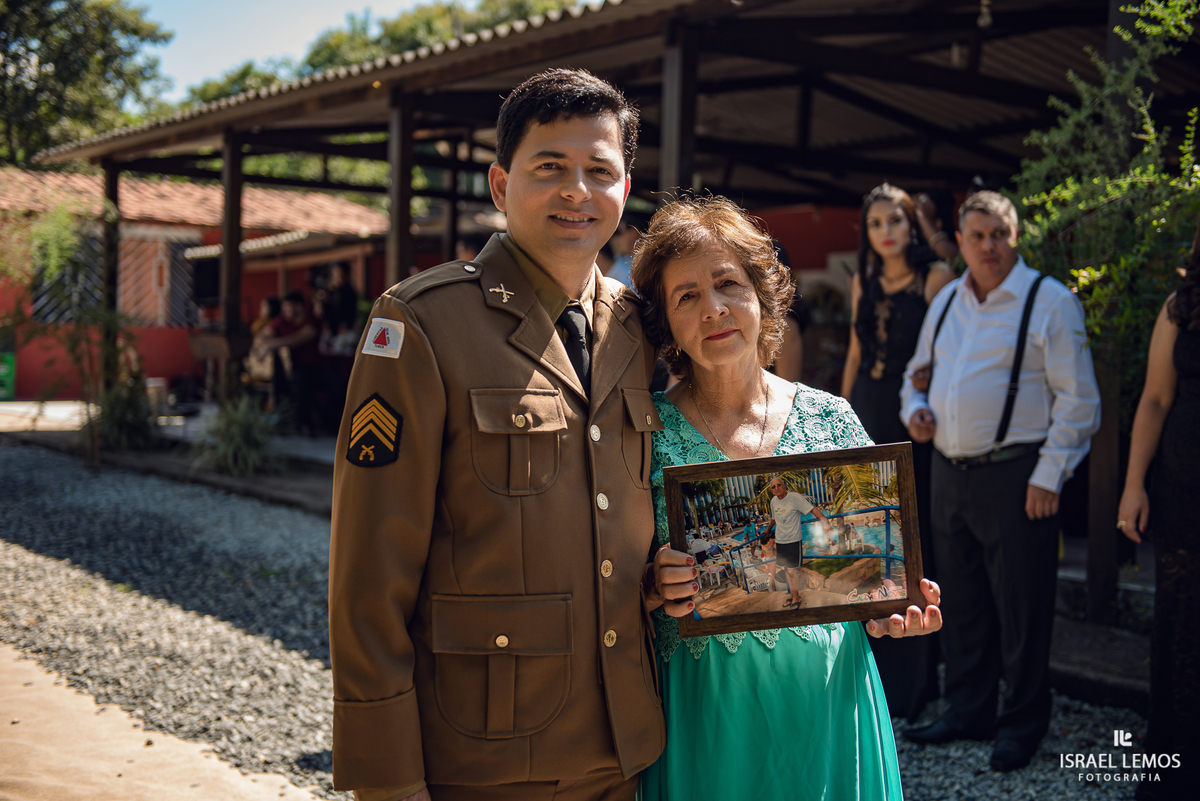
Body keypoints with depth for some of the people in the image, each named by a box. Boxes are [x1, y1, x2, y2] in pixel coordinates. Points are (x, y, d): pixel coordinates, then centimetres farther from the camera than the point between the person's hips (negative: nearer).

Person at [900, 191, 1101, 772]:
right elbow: (918, 371, 26)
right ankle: (969, 712, 29)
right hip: (949, 472, 6)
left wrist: (1048, 476, -14)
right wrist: (916, 409, 4)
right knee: (961, 603, 15)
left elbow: (1077, 399, -9)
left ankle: (1023, 725, 16)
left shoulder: (1049, 301, -7)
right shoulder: (946, 301, 13)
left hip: (1014, 477, -6)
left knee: (1021, 609, 1)